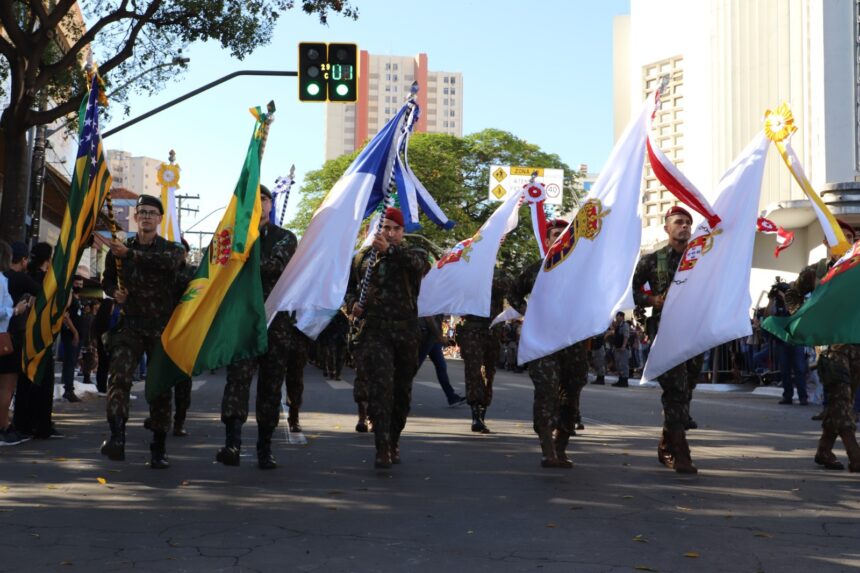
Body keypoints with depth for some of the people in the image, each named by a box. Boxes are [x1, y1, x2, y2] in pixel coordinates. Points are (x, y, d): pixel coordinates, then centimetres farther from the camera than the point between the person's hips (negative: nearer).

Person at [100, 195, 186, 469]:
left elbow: (169, 261, -21)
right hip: (130, 325, 1)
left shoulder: (172, 248, 5)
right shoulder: (120, 248, 12)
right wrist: (114, 291, 2)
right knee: (119, 376, -21)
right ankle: (116, 438, -31)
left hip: (162, 327, -1)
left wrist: (130, 254, -29)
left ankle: (159, 448, 10)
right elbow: (107, 279, 26)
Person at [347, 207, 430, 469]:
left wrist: (391, 250, -33)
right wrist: (353, 303, -1)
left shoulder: (411, 254, 7)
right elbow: (349, 286, 22)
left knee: (402, 390, 10)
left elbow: (421, 263, -19)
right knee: (380, 386, -16)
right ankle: (382, 448, -16)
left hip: (406, 332, 1)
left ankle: (394, 442, 29)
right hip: (374, 331, -1)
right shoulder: (363, 257, 13)